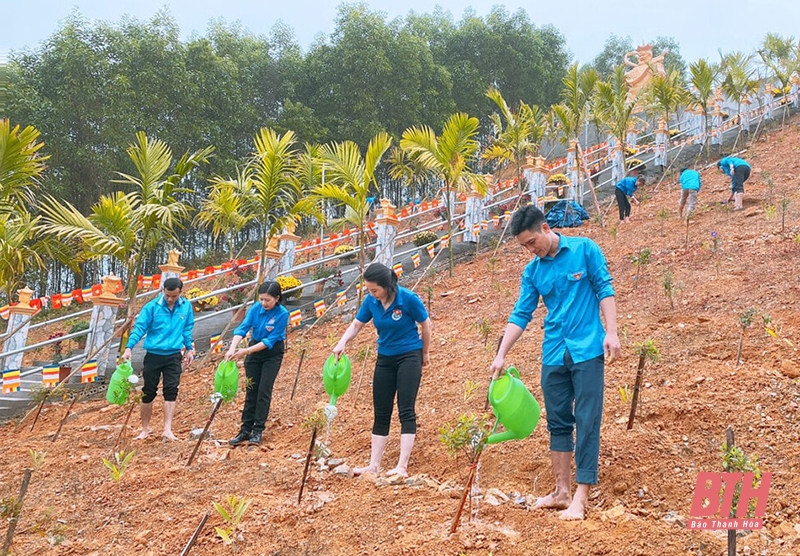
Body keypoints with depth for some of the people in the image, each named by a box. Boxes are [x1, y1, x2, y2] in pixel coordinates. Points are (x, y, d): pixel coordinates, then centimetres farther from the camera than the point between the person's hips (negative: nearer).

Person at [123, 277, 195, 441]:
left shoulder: (186, 307, -1)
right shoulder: (151, 307, -10)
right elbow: (139, 328, -11)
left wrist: (189, 349, 17)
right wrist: (129, 348, -21)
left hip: (173, 356, 1)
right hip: (153, 355, -1)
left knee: (171, 391, -3)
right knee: (148, 392, 6)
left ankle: (167, 429, 0)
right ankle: (145, 429, 18)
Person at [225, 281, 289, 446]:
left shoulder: (282, 314, -24)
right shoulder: (256, 308, -14)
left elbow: (270, 341, -24)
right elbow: (243, 327, -18)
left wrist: (246, 351, -28)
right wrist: (232, 348, -34)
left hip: (272, 354, -3)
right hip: (253, 351, 4)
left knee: (264, 392, -4)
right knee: (251, 391, 6)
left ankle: (258, 431, 4)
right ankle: (245, 430, 11)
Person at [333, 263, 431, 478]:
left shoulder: (408, 299, -20)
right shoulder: (371, 301, -7)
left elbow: (425, 324, -6)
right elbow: (356, 324, 6)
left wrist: (425, 353, 5)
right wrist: (342, 342, -14)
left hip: (409, 356, -5)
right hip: (385, 358, 5)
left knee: (406, 411, -11)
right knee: (381, 413, 7)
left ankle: (402, 467, -11)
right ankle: (374, 465, 12)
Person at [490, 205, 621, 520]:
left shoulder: (584, 249, -2)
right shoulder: (533, 271, 8)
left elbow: (604, 290, -2)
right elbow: (521, 315, 7)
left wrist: (611, 332, -11)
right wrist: (501, 355, -1)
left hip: (587, 351, -5)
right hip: (553, 355, 5)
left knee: (587, 423, -4)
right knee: (558, 423, 9)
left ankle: (581, 497, -1)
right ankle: (562, 491, 17)